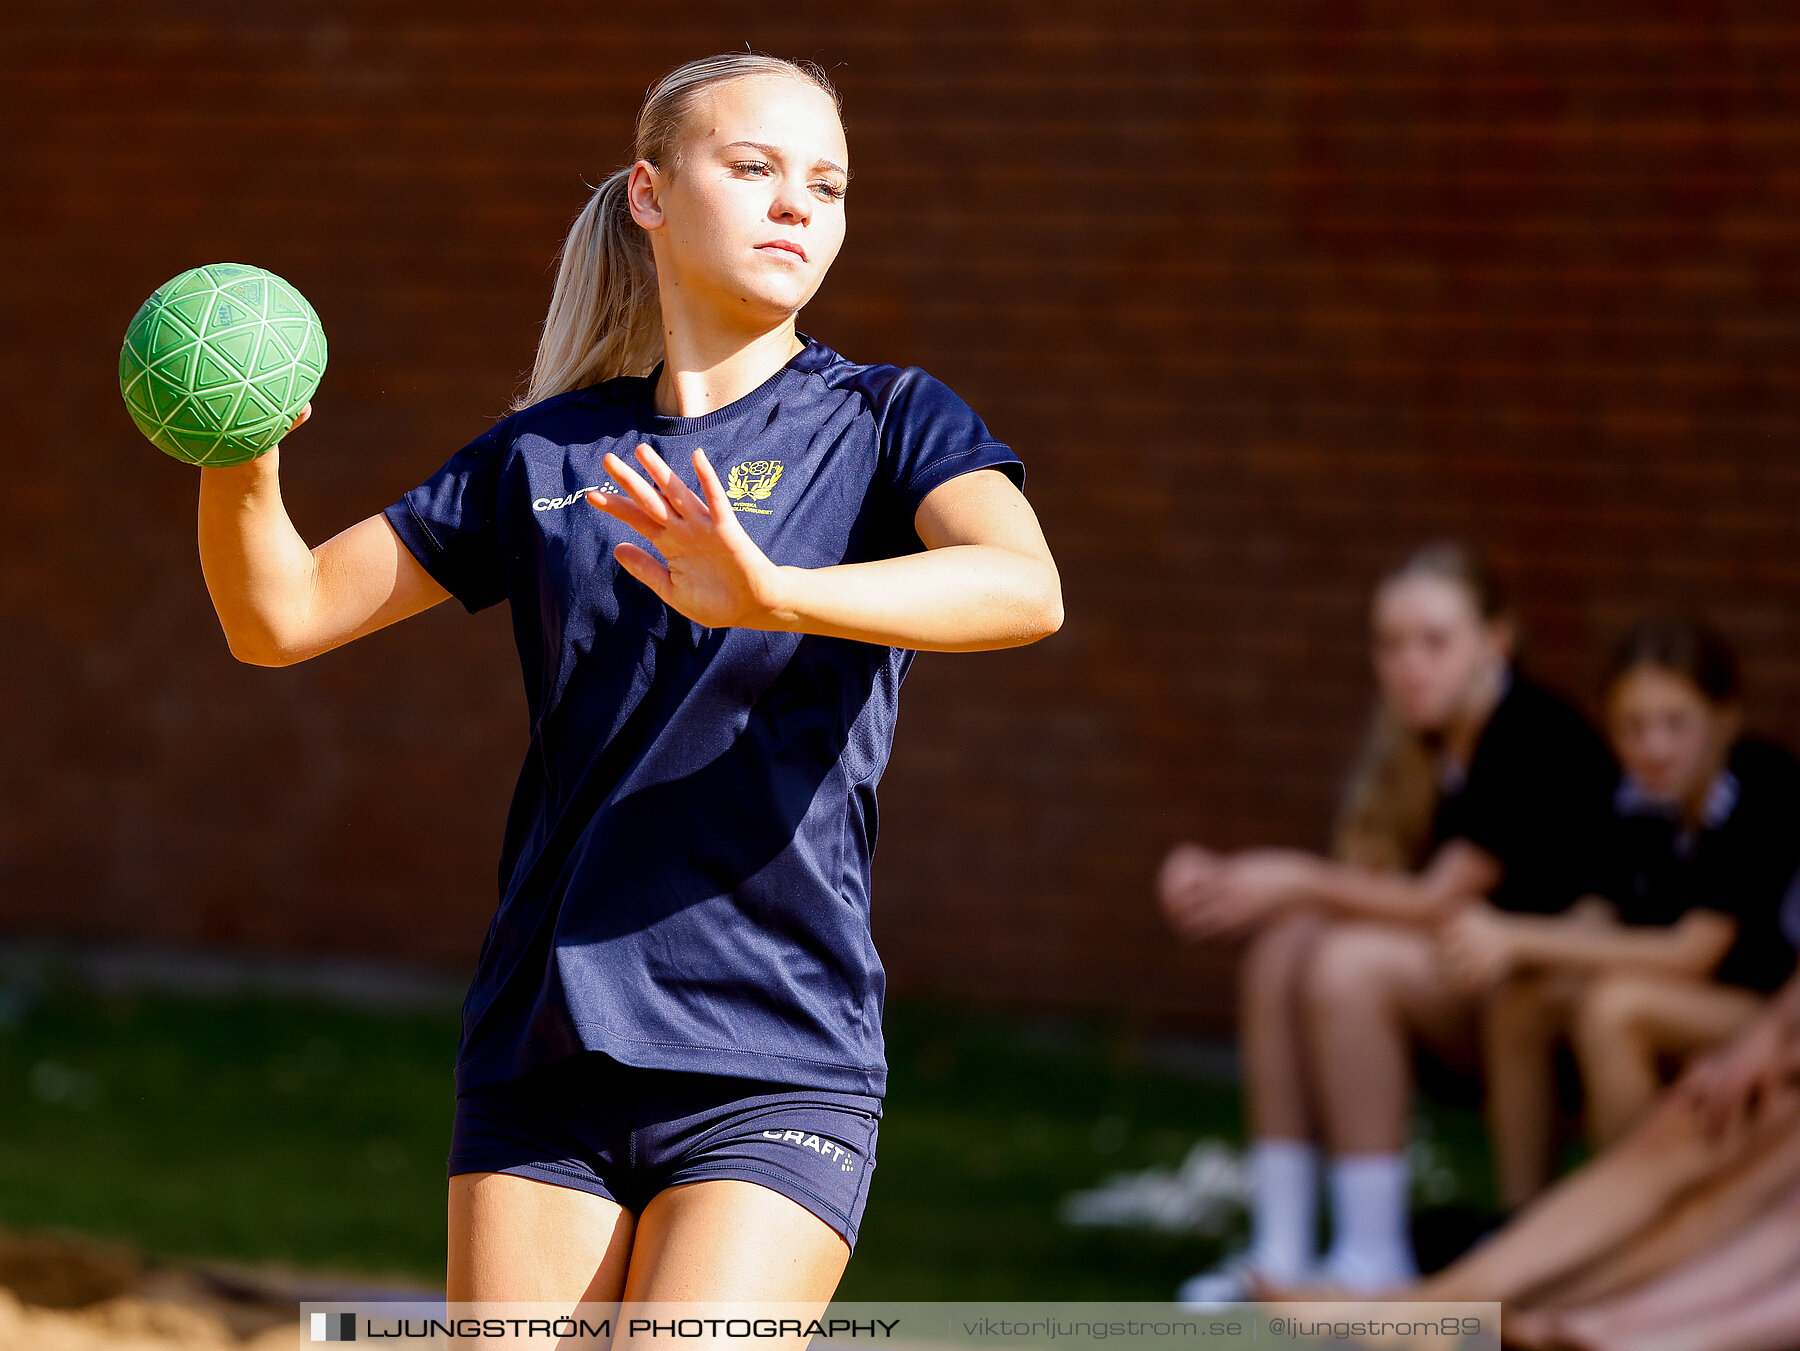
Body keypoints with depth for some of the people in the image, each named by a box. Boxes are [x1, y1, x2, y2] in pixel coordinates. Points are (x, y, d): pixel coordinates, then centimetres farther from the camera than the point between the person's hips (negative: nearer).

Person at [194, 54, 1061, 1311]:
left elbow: (1025, 587, -20)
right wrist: (239, 462, -10)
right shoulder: (544, 456, 11)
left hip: (773, 1076, -3)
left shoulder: (890, 426, 1)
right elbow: (281, 618, 12)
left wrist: (773, 596, -37)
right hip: (541, 1063, 4)